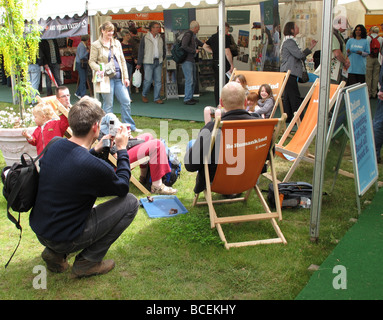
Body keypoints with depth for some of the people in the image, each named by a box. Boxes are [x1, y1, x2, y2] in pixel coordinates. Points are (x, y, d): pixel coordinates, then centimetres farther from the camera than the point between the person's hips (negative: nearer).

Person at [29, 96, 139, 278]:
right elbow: (123, 187, -6)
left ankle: (55, 253, 18)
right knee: (131, 202, -1)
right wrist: (122, 149, 1)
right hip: (64, 238, -8)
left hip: (39, 230, 8)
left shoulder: (54, 146, -4)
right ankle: (88, 262, 3)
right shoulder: (94, 167, -27)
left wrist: (96, 149, 14)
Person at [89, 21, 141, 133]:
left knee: (126, 101, 2)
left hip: (118, 77, 5)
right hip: (106, 78, -4)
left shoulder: (117, 43, 13)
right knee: (108, 104, 1)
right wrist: (99, 69, -21)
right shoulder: (96, 45, 0)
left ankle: (130, 126, 13)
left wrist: (126, 77, 10)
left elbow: (122, 60, 15)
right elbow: (91, 61, -1)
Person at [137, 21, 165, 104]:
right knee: (148, 80, -5)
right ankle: (144, 95, 17)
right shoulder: (145, 38, -2)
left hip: (158, 62, 5)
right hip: (148, 62, -4)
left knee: (158, 80, 2)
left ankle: (157, 98, 9)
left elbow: (163, 50, 22)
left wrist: (162, 59, 14)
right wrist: (139, 63, -4)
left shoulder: (160, 38, 12)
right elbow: (141, 51, -2)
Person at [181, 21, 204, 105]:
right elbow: (184, 46, -24)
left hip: (192, 60, 10)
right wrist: (194, 51, -16)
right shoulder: (188, 35, -12)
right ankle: (187, 99, -4)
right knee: (189, 80, -10)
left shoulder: (193, 36, 17)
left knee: (194, 80, 13)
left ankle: (190, 97, 22)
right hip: (187, 61, -10)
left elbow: (201, 44, 29)